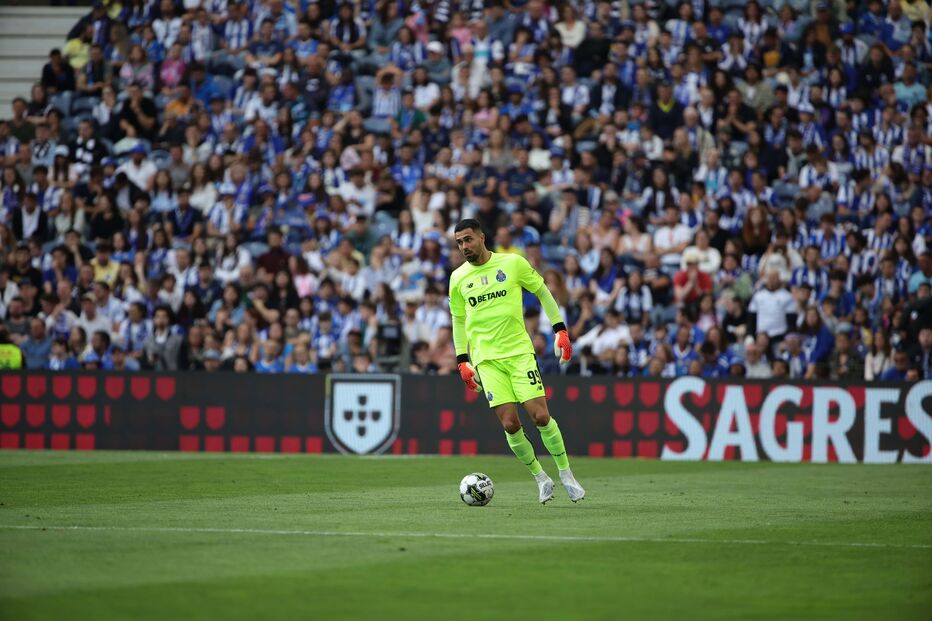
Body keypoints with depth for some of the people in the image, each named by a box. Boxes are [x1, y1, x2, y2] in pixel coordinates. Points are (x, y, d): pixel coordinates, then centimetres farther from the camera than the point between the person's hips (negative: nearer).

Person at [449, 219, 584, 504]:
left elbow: (543, 292, 9)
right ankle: (540, 478, 10)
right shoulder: (458, 278, 5)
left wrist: (560, 329, 3)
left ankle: (566, 475, 7)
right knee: (510, 424, -9)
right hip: (487, 360, 2)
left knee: (540, 417, -11)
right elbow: (458, 318, 17)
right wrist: (462, 360, 12)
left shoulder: (513, 263, -2)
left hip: (520, 352, -1)